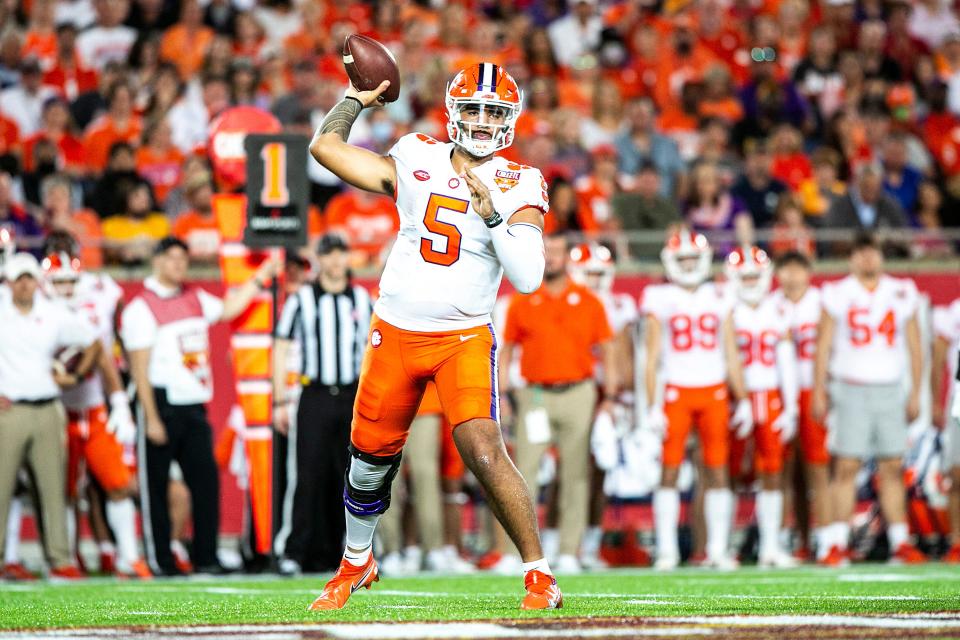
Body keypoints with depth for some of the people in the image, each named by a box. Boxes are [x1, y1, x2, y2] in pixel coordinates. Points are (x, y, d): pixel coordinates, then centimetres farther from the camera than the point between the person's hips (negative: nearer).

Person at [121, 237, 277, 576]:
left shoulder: (195, 299, 13)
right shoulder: (141, 308, -8)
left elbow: (228, 309, 33)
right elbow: (140, 369, -11)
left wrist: (259, 278, 26)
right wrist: (151, 418, -15)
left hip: (194, 406, 6)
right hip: (163, 404, -6)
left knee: (206, 482, 3)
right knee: (156, 487, 0)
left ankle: (206, 557, 7)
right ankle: (160, 560, 5)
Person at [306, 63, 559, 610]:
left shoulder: (518, 187, -4)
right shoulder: (415, 161, 3)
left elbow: (528, 276, -15)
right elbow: (325, 147, 10)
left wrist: (492, 215, -22)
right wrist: (357, 99, 15)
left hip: (464, 337, -3)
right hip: (395, 333, 3)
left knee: (484, 452, -20)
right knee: (372, 457, 13)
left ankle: (540, 575, -11)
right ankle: (355, 564, 38)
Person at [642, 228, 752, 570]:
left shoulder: (718, 299, 11)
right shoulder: (661, 301, 3)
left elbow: (731, 355, 14)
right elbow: (652, 359, 1)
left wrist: (742, 401, 9)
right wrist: (652, 407, -6)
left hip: (714, 391, 2)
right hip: (676, 391, -2)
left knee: (717, 471, 1)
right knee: (669, 470, -3)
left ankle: (718, 548, 6)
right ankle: (667, 549, 2)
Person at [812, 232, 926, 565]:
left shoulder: (903, 294, 8)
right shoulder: (838, 295, 1)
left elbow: (914, 347, 11)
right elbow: (823, 346, 3)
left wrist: (916, 393, 6)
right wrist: (819, 392, -1)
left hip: (890, 391, 2)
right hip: (850, 389, -2)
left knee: (893, 468, 2)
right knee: (846, 466, -6)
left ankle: (899, 542, 5)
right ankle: (839, 544, -4)